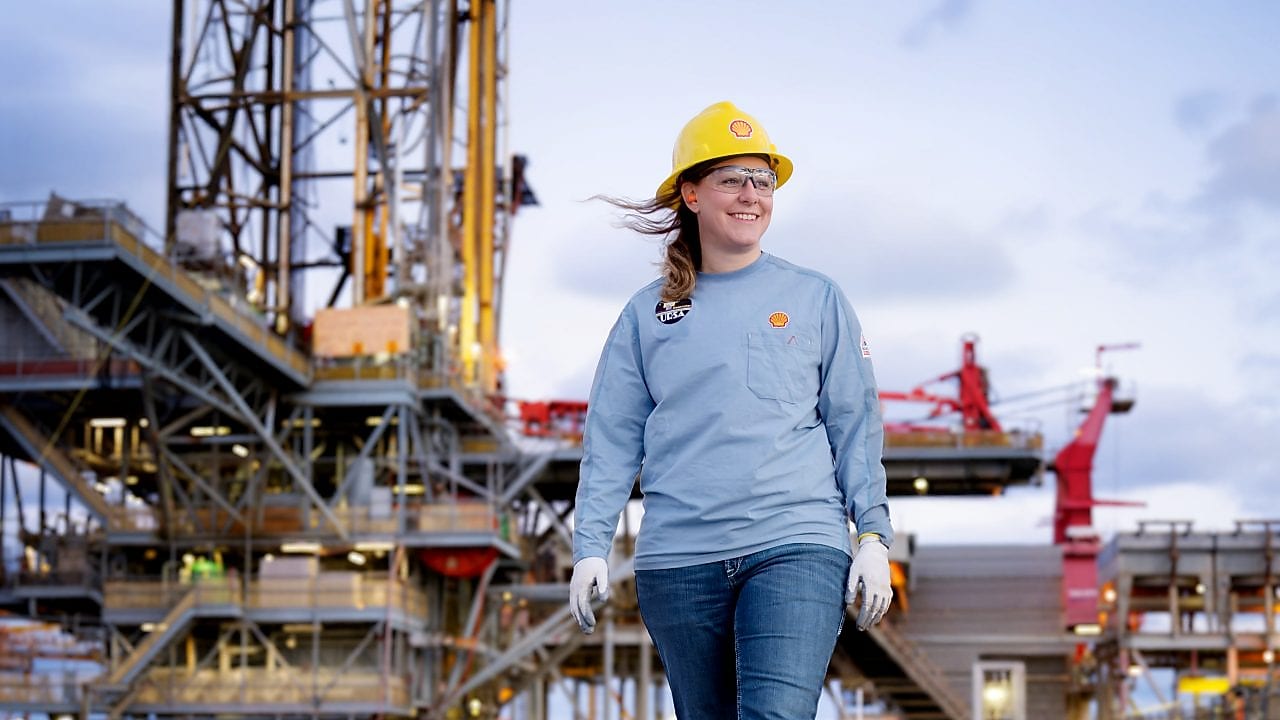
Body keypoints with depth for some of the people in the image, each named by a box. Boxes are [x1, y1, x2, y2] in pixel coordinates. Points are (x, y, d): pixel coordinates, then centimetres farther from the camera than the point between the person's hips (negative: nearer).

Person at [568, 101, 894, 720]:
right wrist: (591, 548, 0)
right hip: (677, 560, 2)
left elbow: (856, 427, 8)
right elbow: (611, 440, 9)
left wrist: (873, 537, 1)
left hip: (796, 549, -2)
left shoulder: (816, 300, 8)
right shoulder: (647, 314, 11)